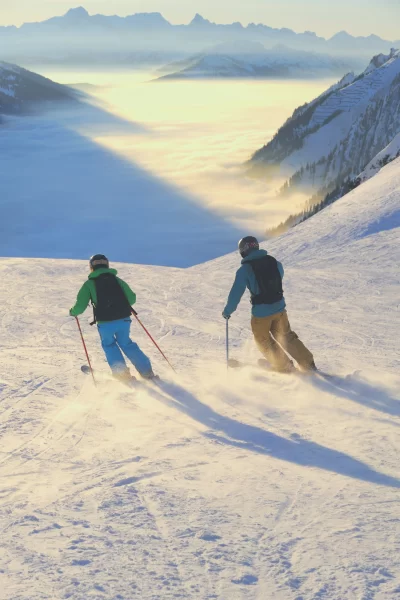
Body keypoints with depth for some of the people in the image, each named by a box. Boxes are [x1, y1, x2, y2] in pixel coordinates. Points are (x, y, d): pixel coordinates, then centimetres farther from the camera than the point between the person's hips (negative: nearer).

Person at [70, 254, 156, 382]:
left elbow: (80, 306, -2)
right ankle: (146, 370, 19)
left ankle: (120, 371, 10)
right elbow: (132, 298, 13)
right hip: (124, 320, 3)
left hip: (105, 323, -3)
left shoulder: (89, 284, 2)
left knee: (109, 344, 24)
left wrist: (73, 312, 20)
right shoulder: (117, 280, 11)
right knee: (126, 343, 24)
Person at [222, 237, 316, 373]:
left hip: (261, 312, -5)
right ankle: (308, 365, 23)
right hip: (279, 308, 5)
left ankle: (284, 367, 25)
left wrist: (227, 311, 4)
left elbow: (236, 293, -10)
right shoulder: (274, 262, 0)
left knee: (263, 340, 20)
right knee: (286, 336, 23)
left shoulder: (244, 270, -13)